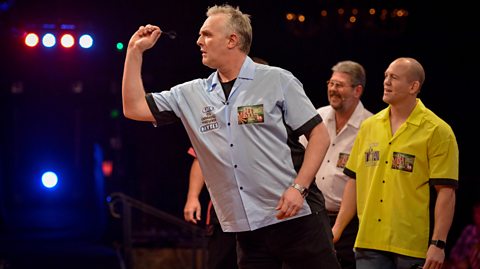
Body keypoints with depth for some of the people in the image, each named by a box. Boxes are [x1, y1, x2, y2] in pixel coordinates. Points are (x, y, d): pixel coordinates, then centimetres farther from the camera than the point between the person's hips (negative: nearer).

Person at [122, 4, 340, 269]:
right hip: (247, 227, 5)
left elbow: (319, 134, -3)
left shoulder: (277, 81, -2)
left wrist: (299, 187, -14)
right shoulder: (192, 94, 11)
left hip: (295, 216, -4)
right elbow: (134, 108, 10)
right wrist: (135, 51, 8)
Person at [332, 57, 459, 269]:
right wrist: (337, 228, 11)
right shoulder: (369, 127, 12)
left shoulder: (437, 131, -4)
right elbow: (354, 181, 16)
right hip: (369, 243, 4)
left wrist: (438, 244, -16)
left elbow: (446, 191, -9)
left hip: (414, 248, -4)